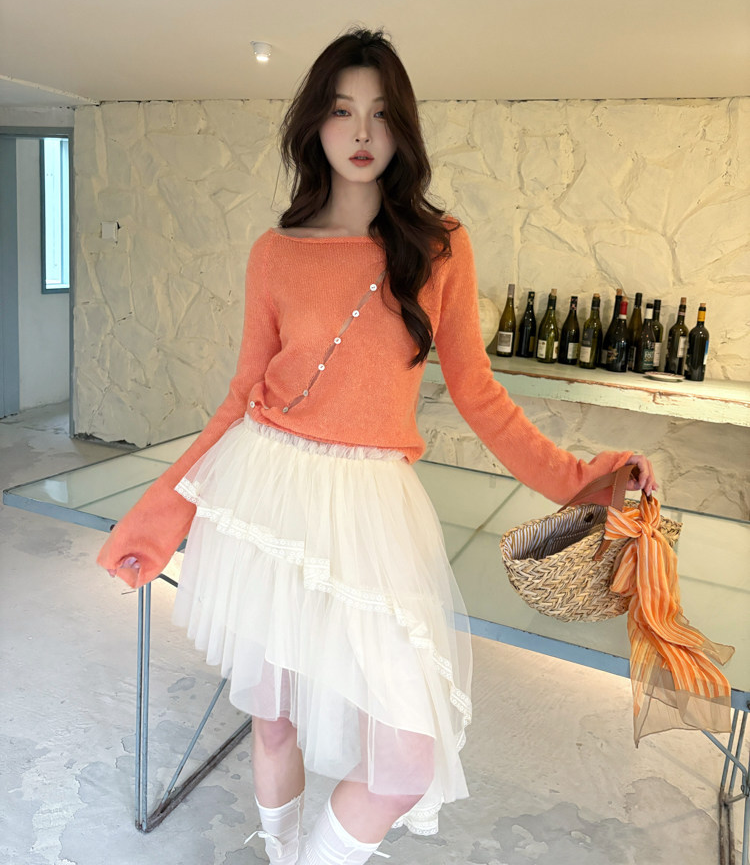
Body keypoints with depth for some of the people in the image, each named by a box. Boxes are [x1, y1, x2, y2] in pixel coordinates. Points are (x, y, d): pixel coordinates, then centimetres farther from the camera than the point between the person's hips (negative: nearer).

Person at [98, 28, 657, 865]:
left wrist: (577, 477, -4)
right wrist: (167, 504, 6)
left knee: (409, 759, -4)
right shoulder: (275, 253, 4)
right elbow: (246, 394, 8)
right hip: (267, 491, 1)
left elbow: (478, 395, 4)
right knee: (272, 717, 14)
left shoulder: (440, 247, 3)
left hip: (374, 506, 0)